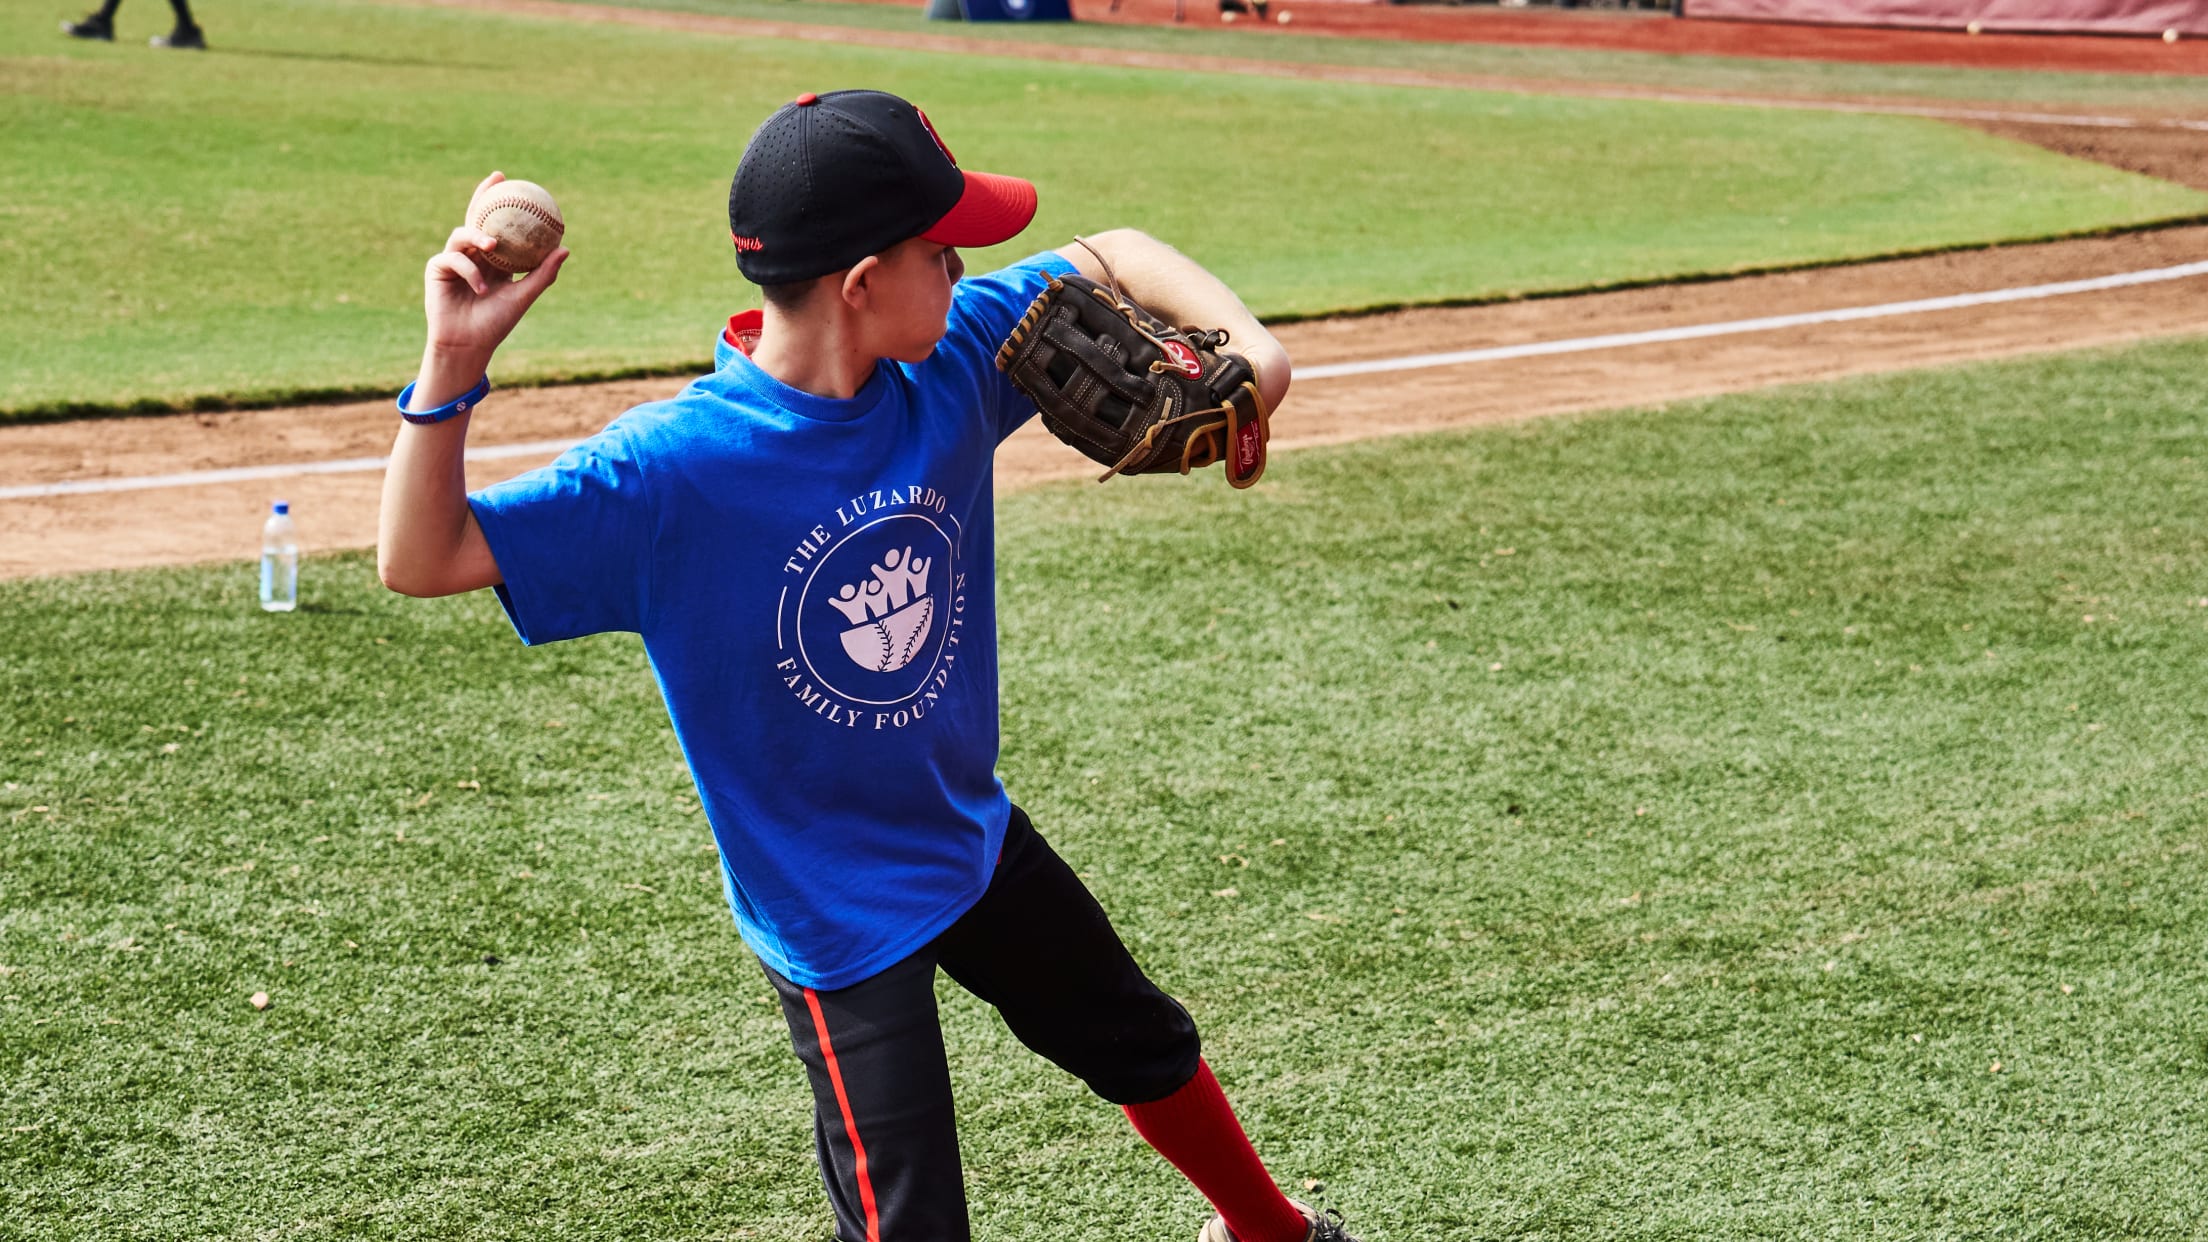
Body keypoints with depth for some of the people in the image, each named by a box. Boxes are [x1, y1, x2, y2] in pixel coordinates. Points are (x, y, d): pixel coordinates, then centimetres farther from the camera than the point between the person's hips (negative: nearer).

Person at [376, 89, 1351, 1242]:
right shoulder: (668, 467, -28)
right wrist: (453, 364, -42)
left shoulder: (953, 359, -12)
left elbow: (1112, 258, 3)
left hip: (978, 838, 7)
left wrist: (1247, 351, -14)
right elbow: (421, 559, -28)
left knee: (1148, 1048, 28)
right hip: (835, 921, -7)